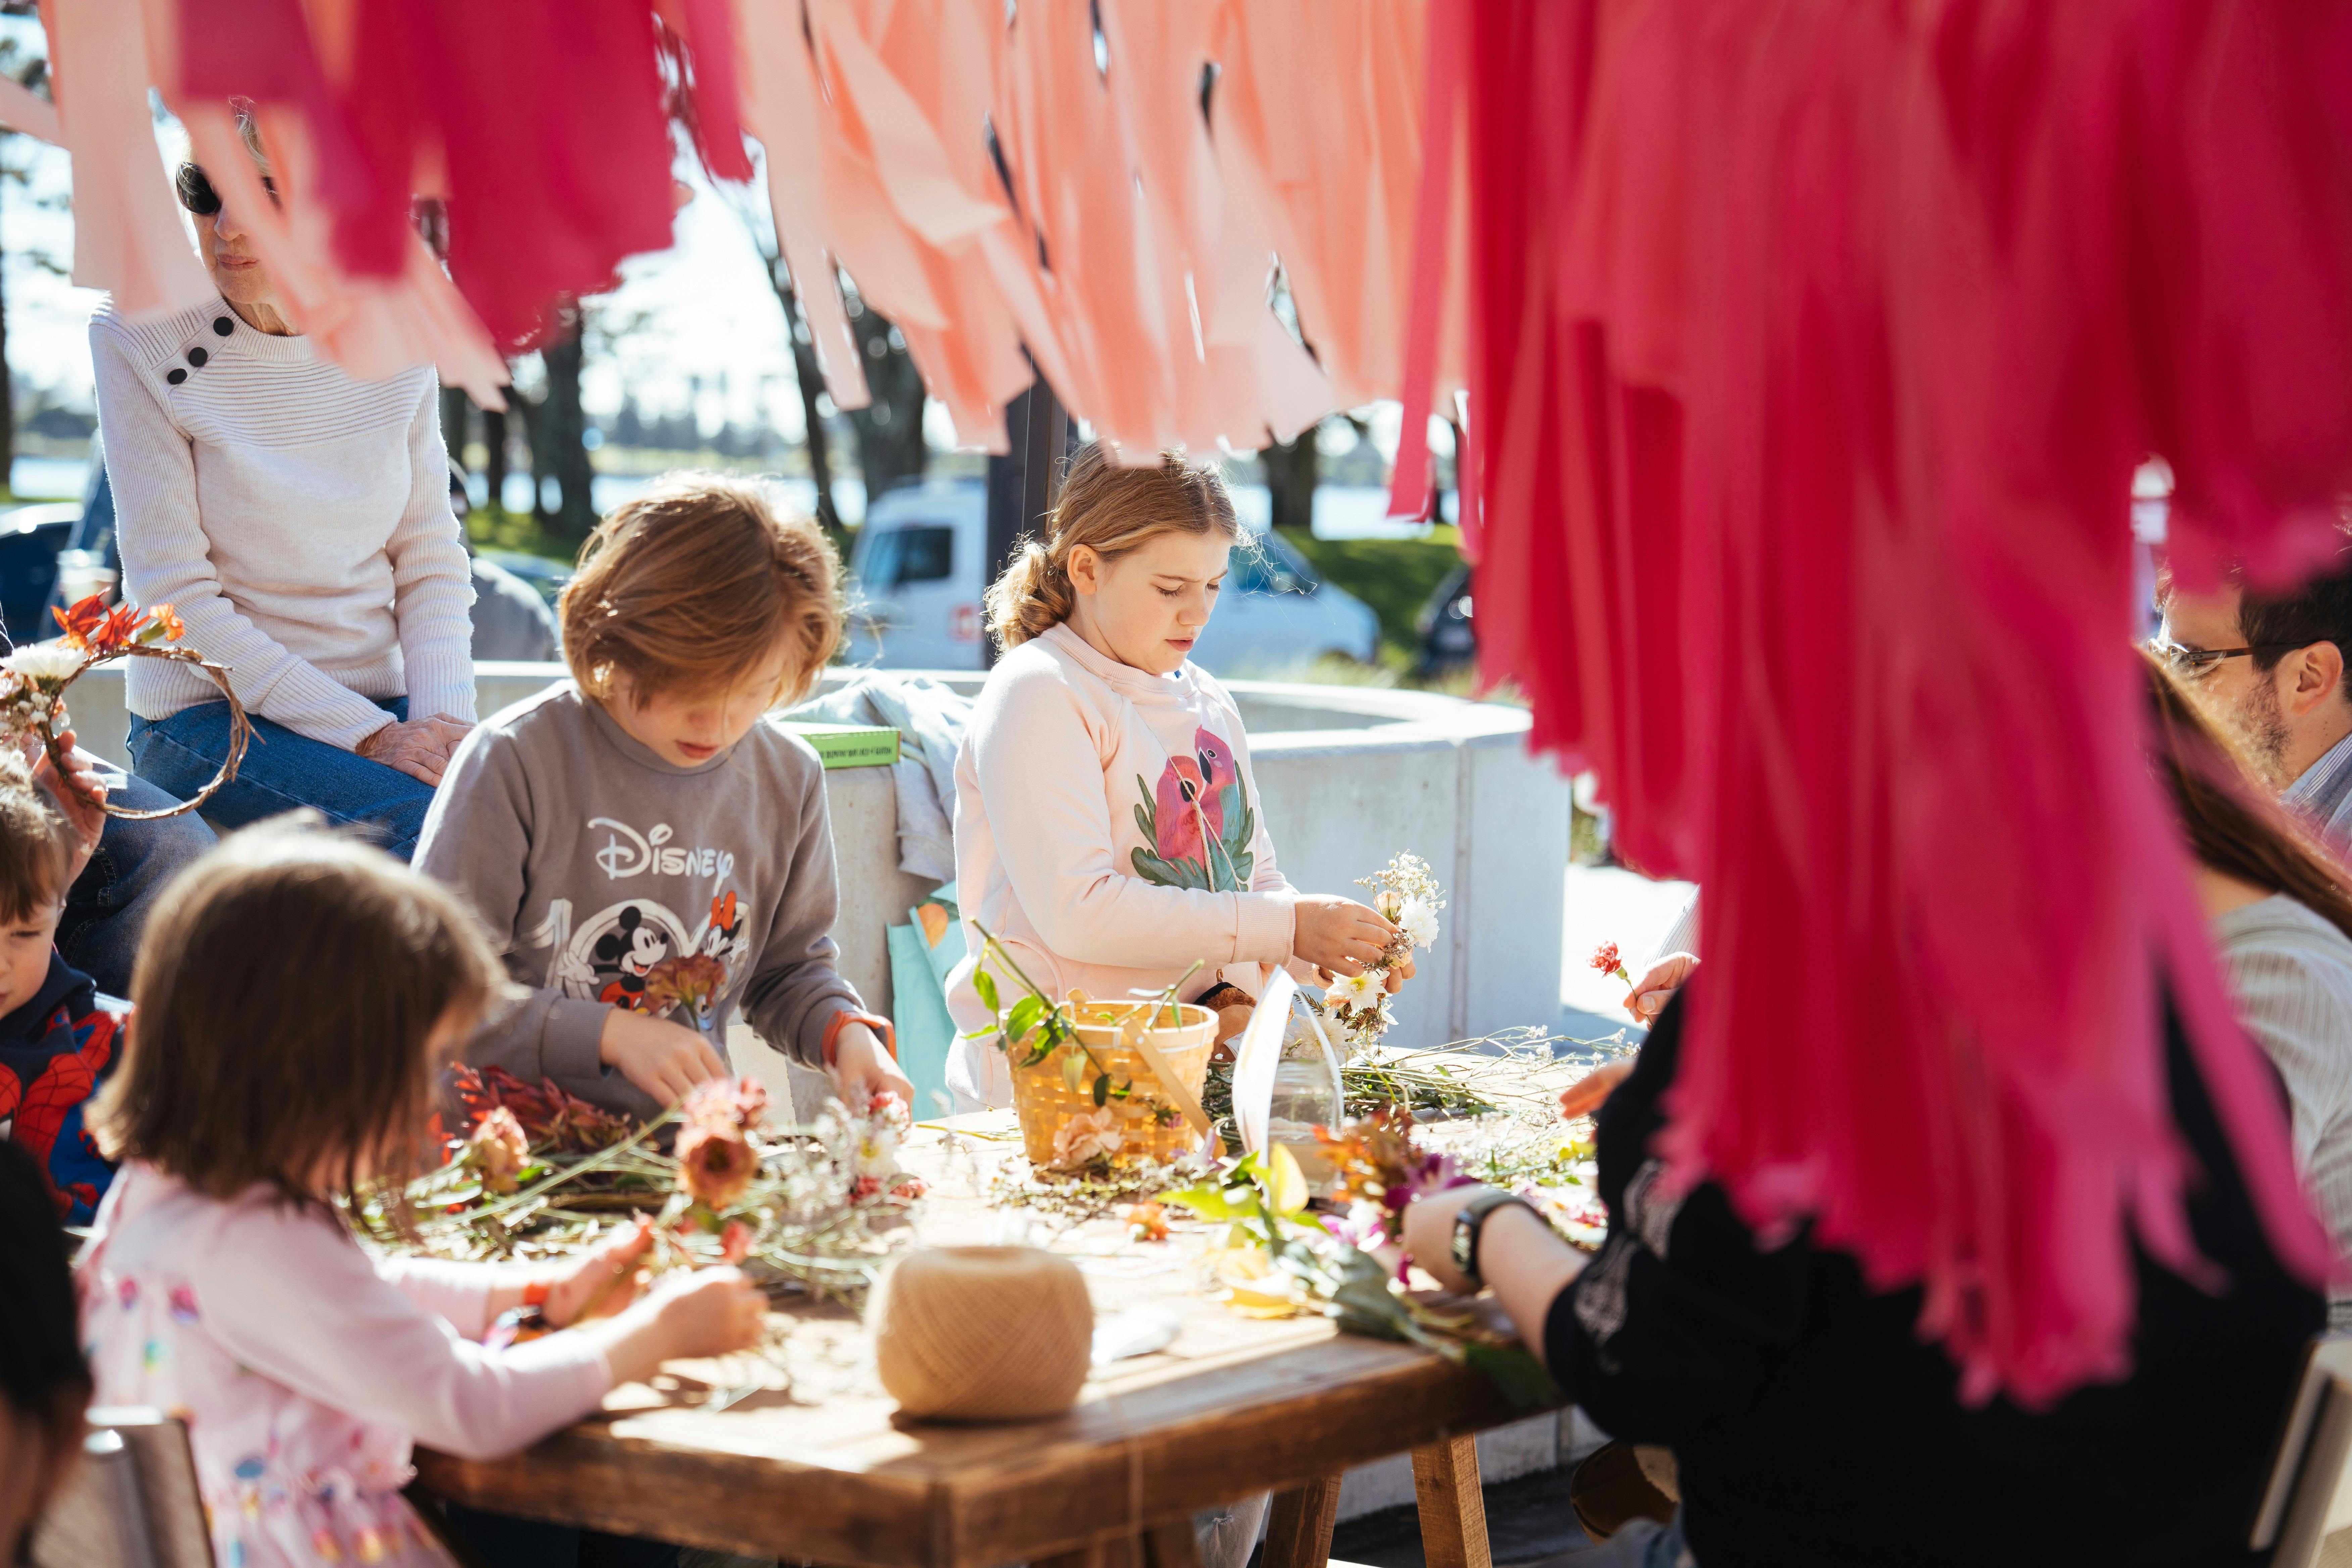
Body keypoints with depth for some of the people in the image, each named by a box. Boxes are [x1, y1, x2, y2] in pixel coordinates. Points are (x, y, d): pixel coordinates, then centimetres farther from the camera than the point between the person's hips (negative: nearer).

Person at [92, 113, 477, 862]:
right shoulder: (140, 336, -9)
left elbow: (432, 561, 7)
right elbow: (175, 593, -12)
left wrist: (446, 718, -12)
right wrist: (365, 736, -19)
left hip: (385, 707, 4)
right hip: (205, 717, -4)